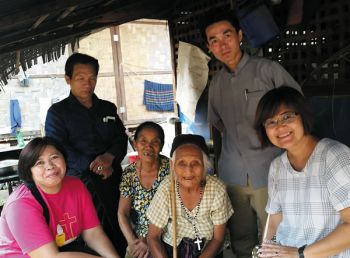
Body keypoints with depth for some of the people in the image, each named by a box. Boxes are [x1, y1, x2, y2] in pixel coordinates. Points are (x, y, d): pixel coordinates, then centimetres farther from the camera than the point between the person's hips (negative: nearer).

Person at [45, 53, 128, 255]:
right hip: (81, 180, -3)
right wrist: (93, 166, -15)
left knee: (120, 229, -1)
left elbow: (121, 139, 12)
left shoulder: (109, 108, 16)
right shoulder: (57, 112, 4)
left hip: (114, 176, 4)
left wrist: (109, 156, -10)